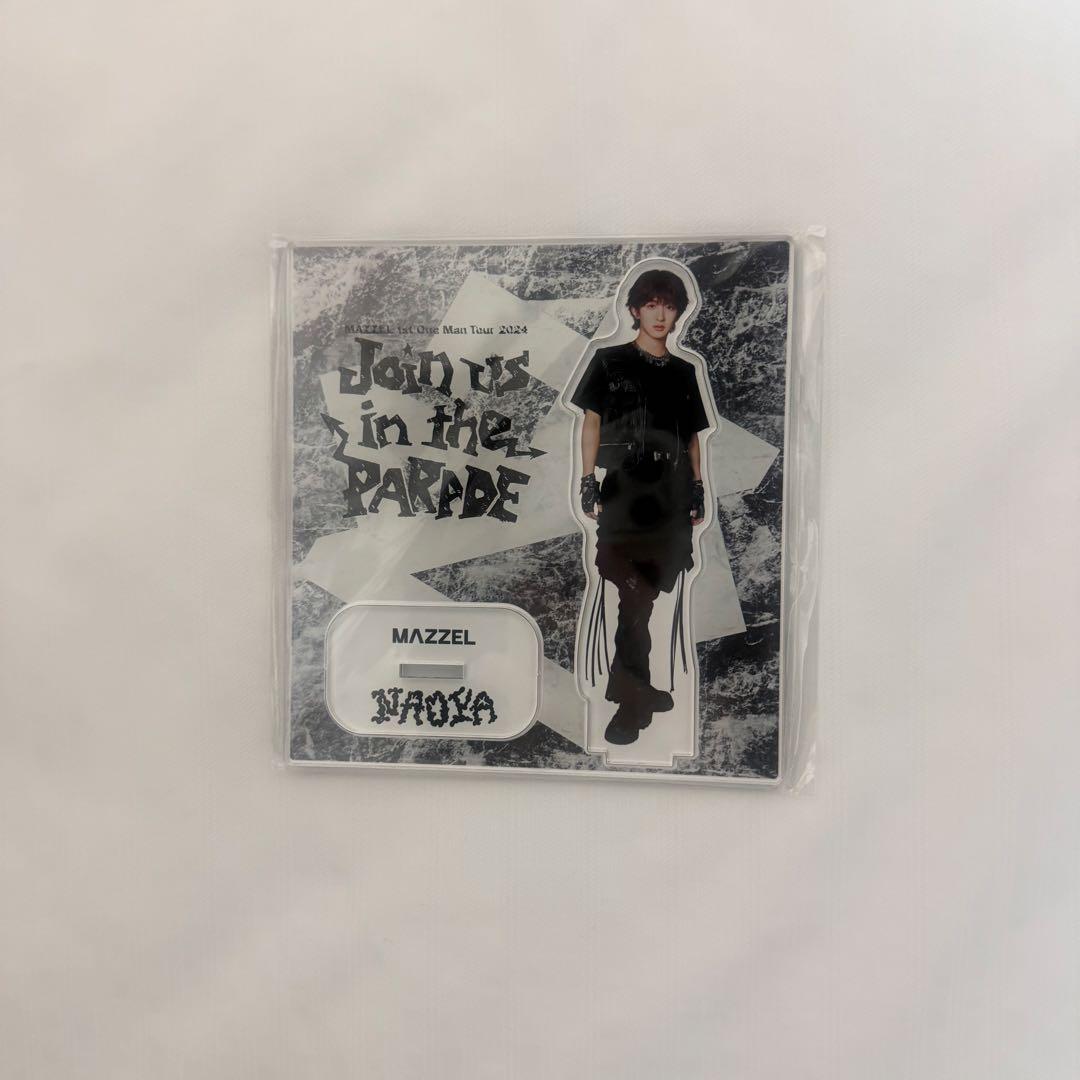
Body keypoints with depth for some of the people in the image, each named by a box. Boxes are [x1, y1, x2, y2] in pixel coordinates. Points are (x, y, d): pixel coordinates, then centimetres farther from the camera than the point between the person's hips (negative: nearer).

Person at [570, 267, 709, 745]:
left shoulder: (683, 372, 17)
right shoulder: (609, 362, 7)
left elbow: (693, 437, 19)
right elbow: (592, 422, 4)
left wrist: (698, 489, 10)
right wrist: (588, 482, -4)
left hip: (672, 496, 3)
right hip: (623, 491, -3)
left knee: (641, 596, 4)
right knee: (633, 594, -7)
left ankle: (630, 691, 17)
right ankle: (635, 698, 1)